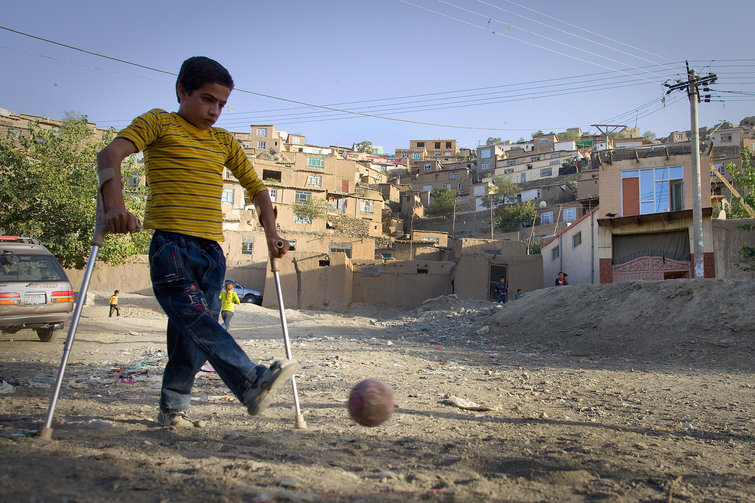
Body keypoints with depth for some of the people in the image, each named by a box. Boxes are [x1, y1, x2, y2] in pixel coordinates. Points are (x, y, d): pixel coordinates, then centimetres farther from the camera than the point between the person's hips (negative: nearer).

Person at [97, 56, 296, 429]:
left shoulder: (224, 142, 21)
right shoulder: (158, 123, 7)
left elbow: (255, 186, 27)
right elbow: (110, 154, -9)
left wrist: (271, 233, 11)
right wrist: (115, 206, -28)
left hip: (212, 250, 5)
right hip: (171, 244, -5)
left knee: (192, 336, 2)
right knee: (197, 319, -24)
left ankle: (172, 407, 17)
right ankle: (253, 383, -36)